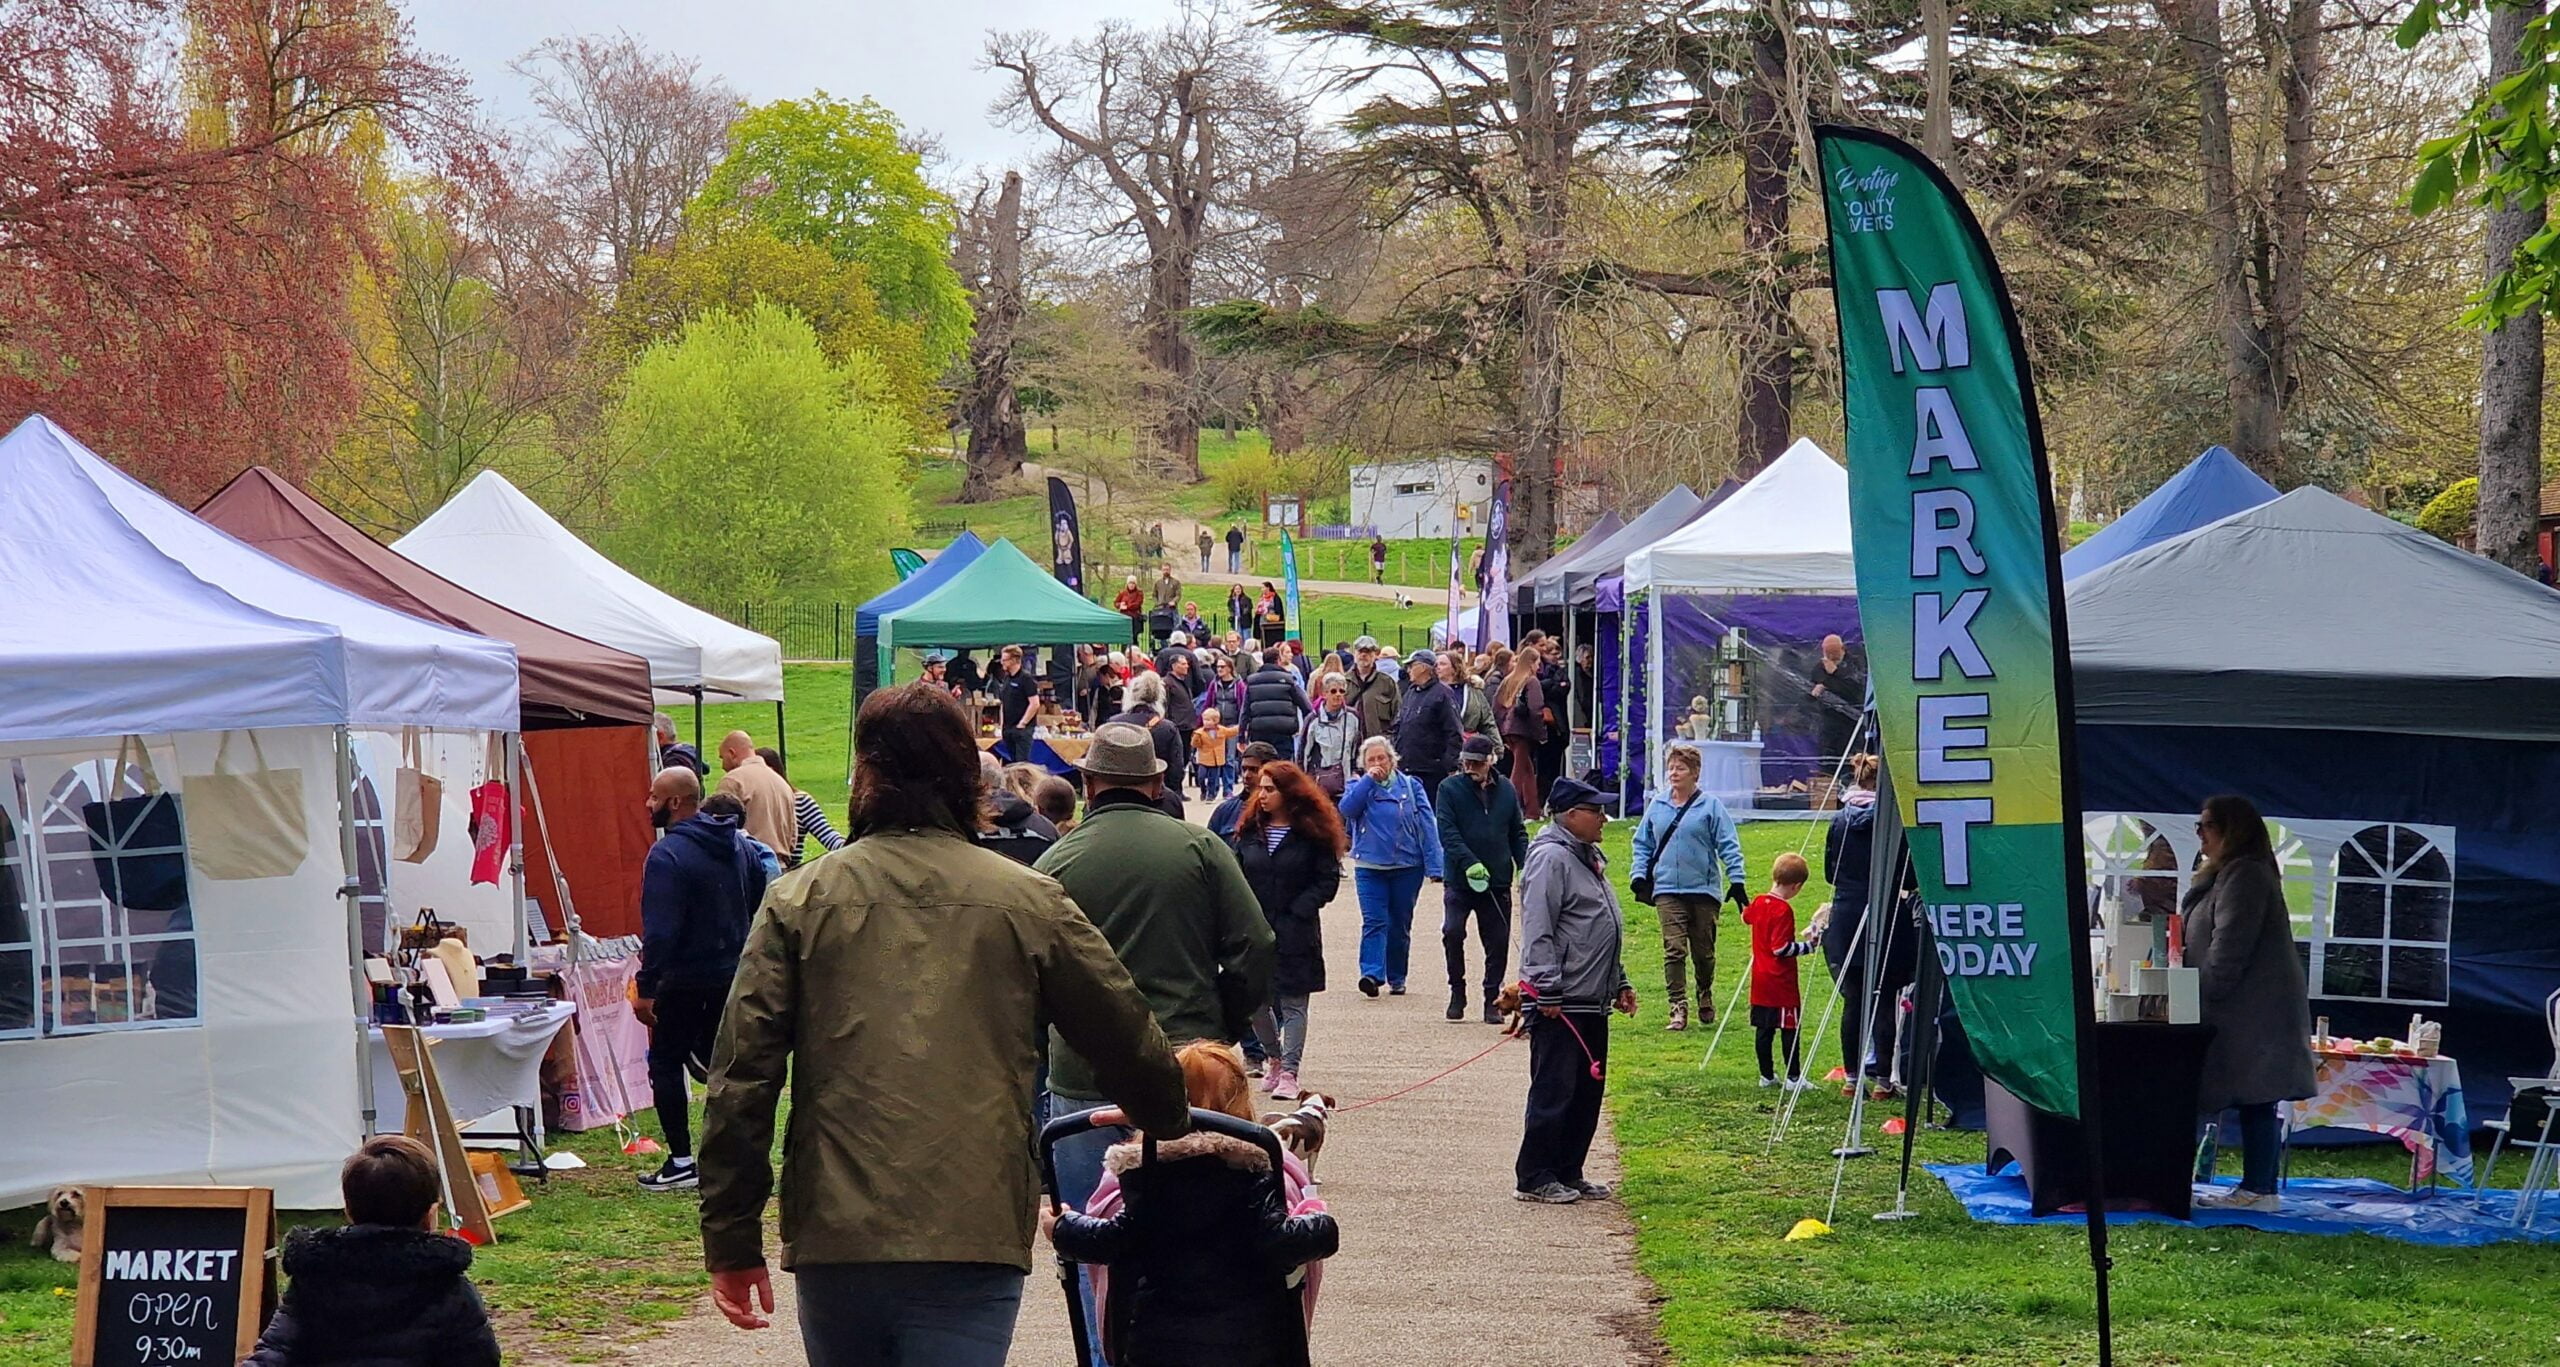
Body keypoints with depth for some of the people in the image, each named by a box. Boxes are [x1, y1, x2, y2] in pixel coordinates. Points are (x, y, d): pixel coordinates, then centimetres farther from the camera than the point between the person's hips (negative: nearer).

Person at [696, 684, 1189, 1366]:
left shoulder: (800, 900, 3)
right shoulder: (1028, 901, 3)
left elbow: (742, 1077, 0)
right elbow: (1126, 1041, 12)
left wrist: (732, 1241, 6)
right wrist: (1170, 1120, 34)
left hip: (833, 1238, 2)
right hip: (975, 1238, -1)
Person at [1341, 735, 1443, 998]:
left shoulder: (1411, 786, 6)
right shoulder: (1359, 787, 8)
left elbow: (1427, 826, 0)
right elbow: (1347, 809, -13)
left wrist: (1433, 865, -8)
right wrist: (1368, 780, -12)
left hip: (1407, 866, 1)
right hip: (1370, 866, -1)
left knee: (1400, 925, 8)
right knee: (1374, 922, -14)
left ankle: (1396, 978, 19)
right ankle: (1372, 974, -24)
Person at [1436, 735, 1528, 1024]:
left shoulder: (1506, 789, 8)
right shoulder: (1450, 788, -2)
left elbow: (1517, 833, 13)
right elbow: (1447, 830, -10)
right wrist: (1469, 862, -22)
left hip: (1498, 881, 3)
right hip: (1459, 880, -3)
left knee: (1498, 942, 4)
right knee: (1452, 932, -16)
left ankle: (1493, 1000, 16)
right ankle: (1457, 992, 3)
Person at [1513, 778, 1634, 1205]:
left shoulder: (1589, 859, 19)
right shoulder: (1551, 858, -13)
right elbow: (1538, 933, -19)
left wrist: (1619, 982, 25)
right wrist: (1547, 991, -22)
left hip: (1592, 1002, 10)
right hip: (1560, 1006, -10)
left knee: (1587, 1092, 12)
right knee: (1554, 1091, -7)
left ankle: (1568, 1174, 19)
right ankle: (1533, 1178, -1)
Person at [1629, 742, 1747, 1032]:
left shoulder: (1710, 805, -2)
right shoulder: (1657, 805, 9)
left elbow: (1728, 845, -3)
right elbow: (1643, 844, 16)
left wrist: (1736, 880, -10)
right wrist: (1639, 875, 3)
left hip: (1704, 889, -2)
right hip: (1668, 891, 2)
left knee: (1703, 951, 9)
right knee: (1674, 949, -10)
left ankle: (1705, 996, 34)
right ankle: (1678, 1008, -10)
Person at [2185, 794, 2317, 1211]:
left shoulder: (2244, 876, -13)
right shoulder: (2230, 875, 22)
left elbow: (2229, 950, -19)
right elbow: (2217, 946, 26)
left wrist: (2200, 999, -15)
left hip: (2252, 1013, -11)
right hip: (2252, 1011, 11)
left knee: (2255, 1100, -9)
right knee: (2253, 1102, 8)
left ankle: (2259, 1189, -9)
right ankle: (2256, 1187, 9)